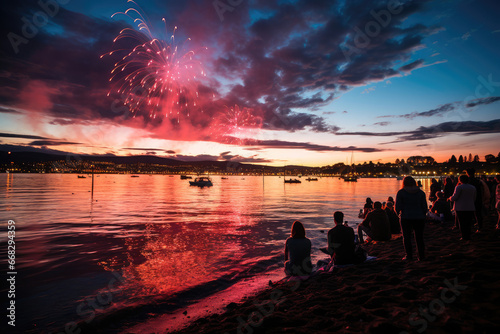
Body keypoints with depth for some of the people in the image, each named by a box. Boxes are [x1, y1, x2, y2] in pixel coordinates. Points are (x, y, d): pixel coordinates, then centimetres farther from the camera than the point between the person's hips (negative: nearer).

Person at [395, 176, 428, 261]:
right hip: (419, 217, 3)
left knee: (407, 237, 6)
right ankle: (421, 256, 15)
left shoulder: (401, 192, -4)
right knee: (419, 237, 11)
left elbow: (398, 207, -6)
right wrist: (423, 215, 19)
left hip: (406, 218, -3)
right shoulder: (421, 192, 4)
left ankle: (409, 256, 6)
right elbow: (425, 206, 5)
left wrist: (399, 213, 13)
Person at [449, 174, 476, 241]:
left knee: (462, 223, 3)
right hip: (470, 208, 5)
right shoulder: (473, 187, 10)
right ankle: (468, 236, 14)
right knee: (468, 223, 12)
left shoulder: (459, 187, -11)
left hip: (461, 208, -5)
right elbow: (474, 198, 18)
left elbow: (454, 198, -14)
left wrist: (450, 198, 7)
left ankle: (464, 237, 3)